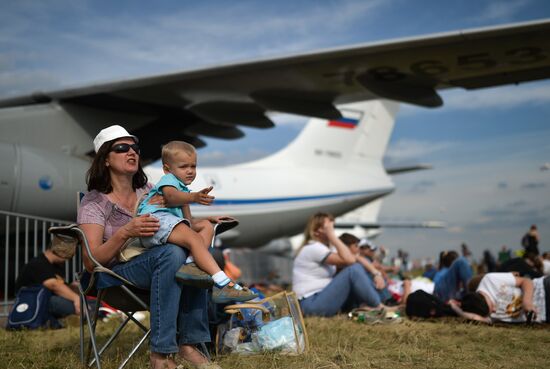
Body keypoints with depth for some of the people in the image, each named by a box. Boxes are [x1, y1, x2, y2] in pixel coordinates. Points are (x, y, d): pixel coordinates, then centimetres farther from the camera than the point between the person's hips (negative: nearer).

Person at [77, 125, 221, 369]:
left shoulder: (147, 192, 15)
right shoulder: (94, 202, -2)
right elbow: (90, 262, -13)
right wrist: (125, 233, -27)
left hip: (155, 264, 5)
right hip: (116, 273, -5)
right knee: (172, 253, -35)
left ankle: (189, 344, -23)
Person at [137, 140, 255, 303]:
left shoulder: (183, 191, 35)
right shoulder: (168, 179, 5)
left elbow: (189, 222, 36)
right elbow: (171, 196, -22)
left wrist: (211, 218, 26)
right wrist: (193, 197, -41)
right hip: (156, 218, -10)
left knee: (206, 226, 2)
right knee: (194, 239, -27)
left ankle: (192, 264, -26)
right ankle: (223, 285, -41)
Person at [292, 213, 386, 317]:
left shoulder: (329, 247, 14)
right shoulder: (312, 248, -16)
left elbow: (357, 258, 5)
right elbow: (349, 260, -25)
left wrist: (376, 273, -10)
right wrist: (332, 234, -21)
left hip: (325, 297, 10)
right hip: (311, 304, -10)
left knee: (360, 266, 2)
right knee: (353, 269, -21)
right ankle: (379, 308, -10)